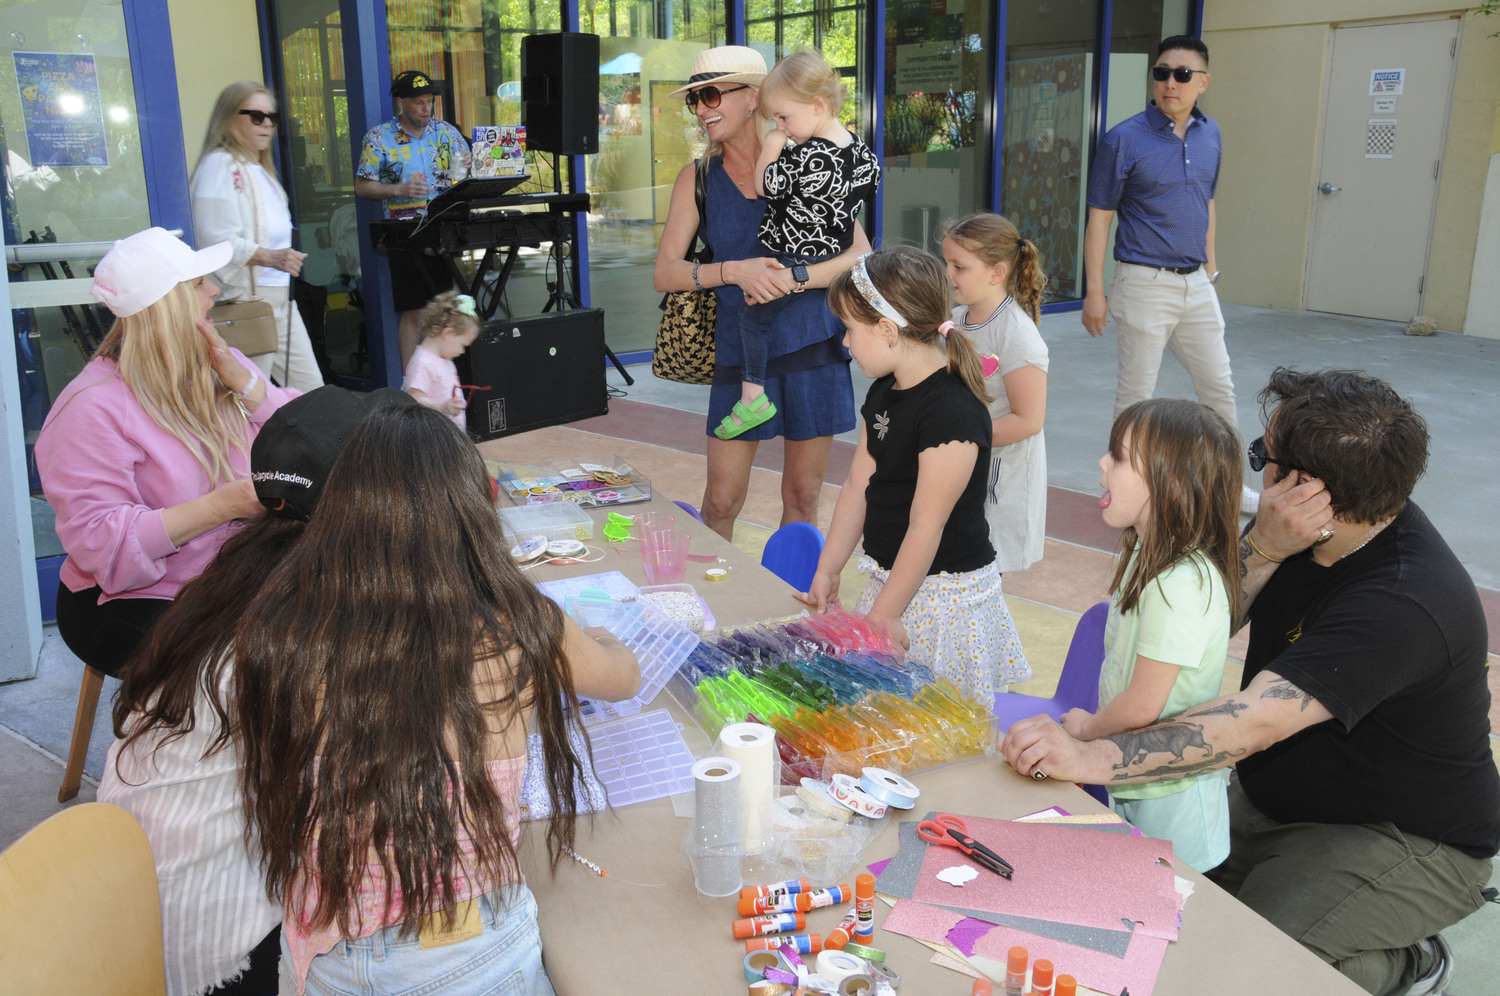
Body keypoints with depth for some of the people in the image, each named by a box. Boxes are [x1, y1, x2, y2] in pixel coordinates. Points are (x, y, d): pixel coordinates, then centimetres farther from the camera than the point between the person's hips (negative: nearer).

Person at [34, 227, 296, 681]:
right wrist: (224, 505, -28)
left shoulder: (217, 364, 8)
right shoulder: (94, 409, -15)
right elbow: (98, 541, -22)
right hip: (131, 603, -6)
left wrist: (239, 378, -11)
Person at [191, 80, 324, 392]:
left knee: (310, 389, 7)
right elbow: (215, 238, -21)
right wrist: (268, 256, -31)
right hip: (246, 296, -10)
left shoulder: (259, 169, 20)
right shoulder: (219, 164, -10)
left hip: (280, 294, 10)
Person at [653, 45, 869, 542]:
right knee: (720, 502, -1)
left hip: (812, 349, 0)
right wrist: (734, 271, -19)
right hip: (739, 350, 1)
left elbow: (861, 255, -6)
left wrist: (795, 278, -21)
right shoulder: (697, 179, 4)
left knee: (802, 499, 9)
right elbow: (665, 273, -3)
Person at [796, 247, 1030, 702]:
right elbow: (858, 485, 9)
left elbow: (926, 527, -22)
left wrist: (883, 614, -18)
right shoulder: (883, 393, 7)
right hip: (892, 578, 9)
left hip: (946, 594, -9)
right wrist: (826, 571, 7)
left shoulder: (953, 413, -23)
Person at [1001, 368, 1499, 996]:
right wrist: (1263, 548, -29)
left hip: (1408, 842, -8)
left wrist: (1089, 759, -49)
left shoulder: (1404, 603, -33)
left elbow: (1255, 721, -41)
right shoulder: (1301, 532, -6)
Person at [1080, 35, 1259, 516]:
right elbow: (1099, 217, -9)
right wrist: (1094, 291, -13)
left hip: (1196, 283, 6)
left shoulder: (1210, 134, 7)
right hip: (1145, 282, -6)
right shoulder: (1124, 139, -10)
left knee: (1218, 386, 12)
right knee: (1135, 392, 3)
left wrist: (1210, 262, 17)